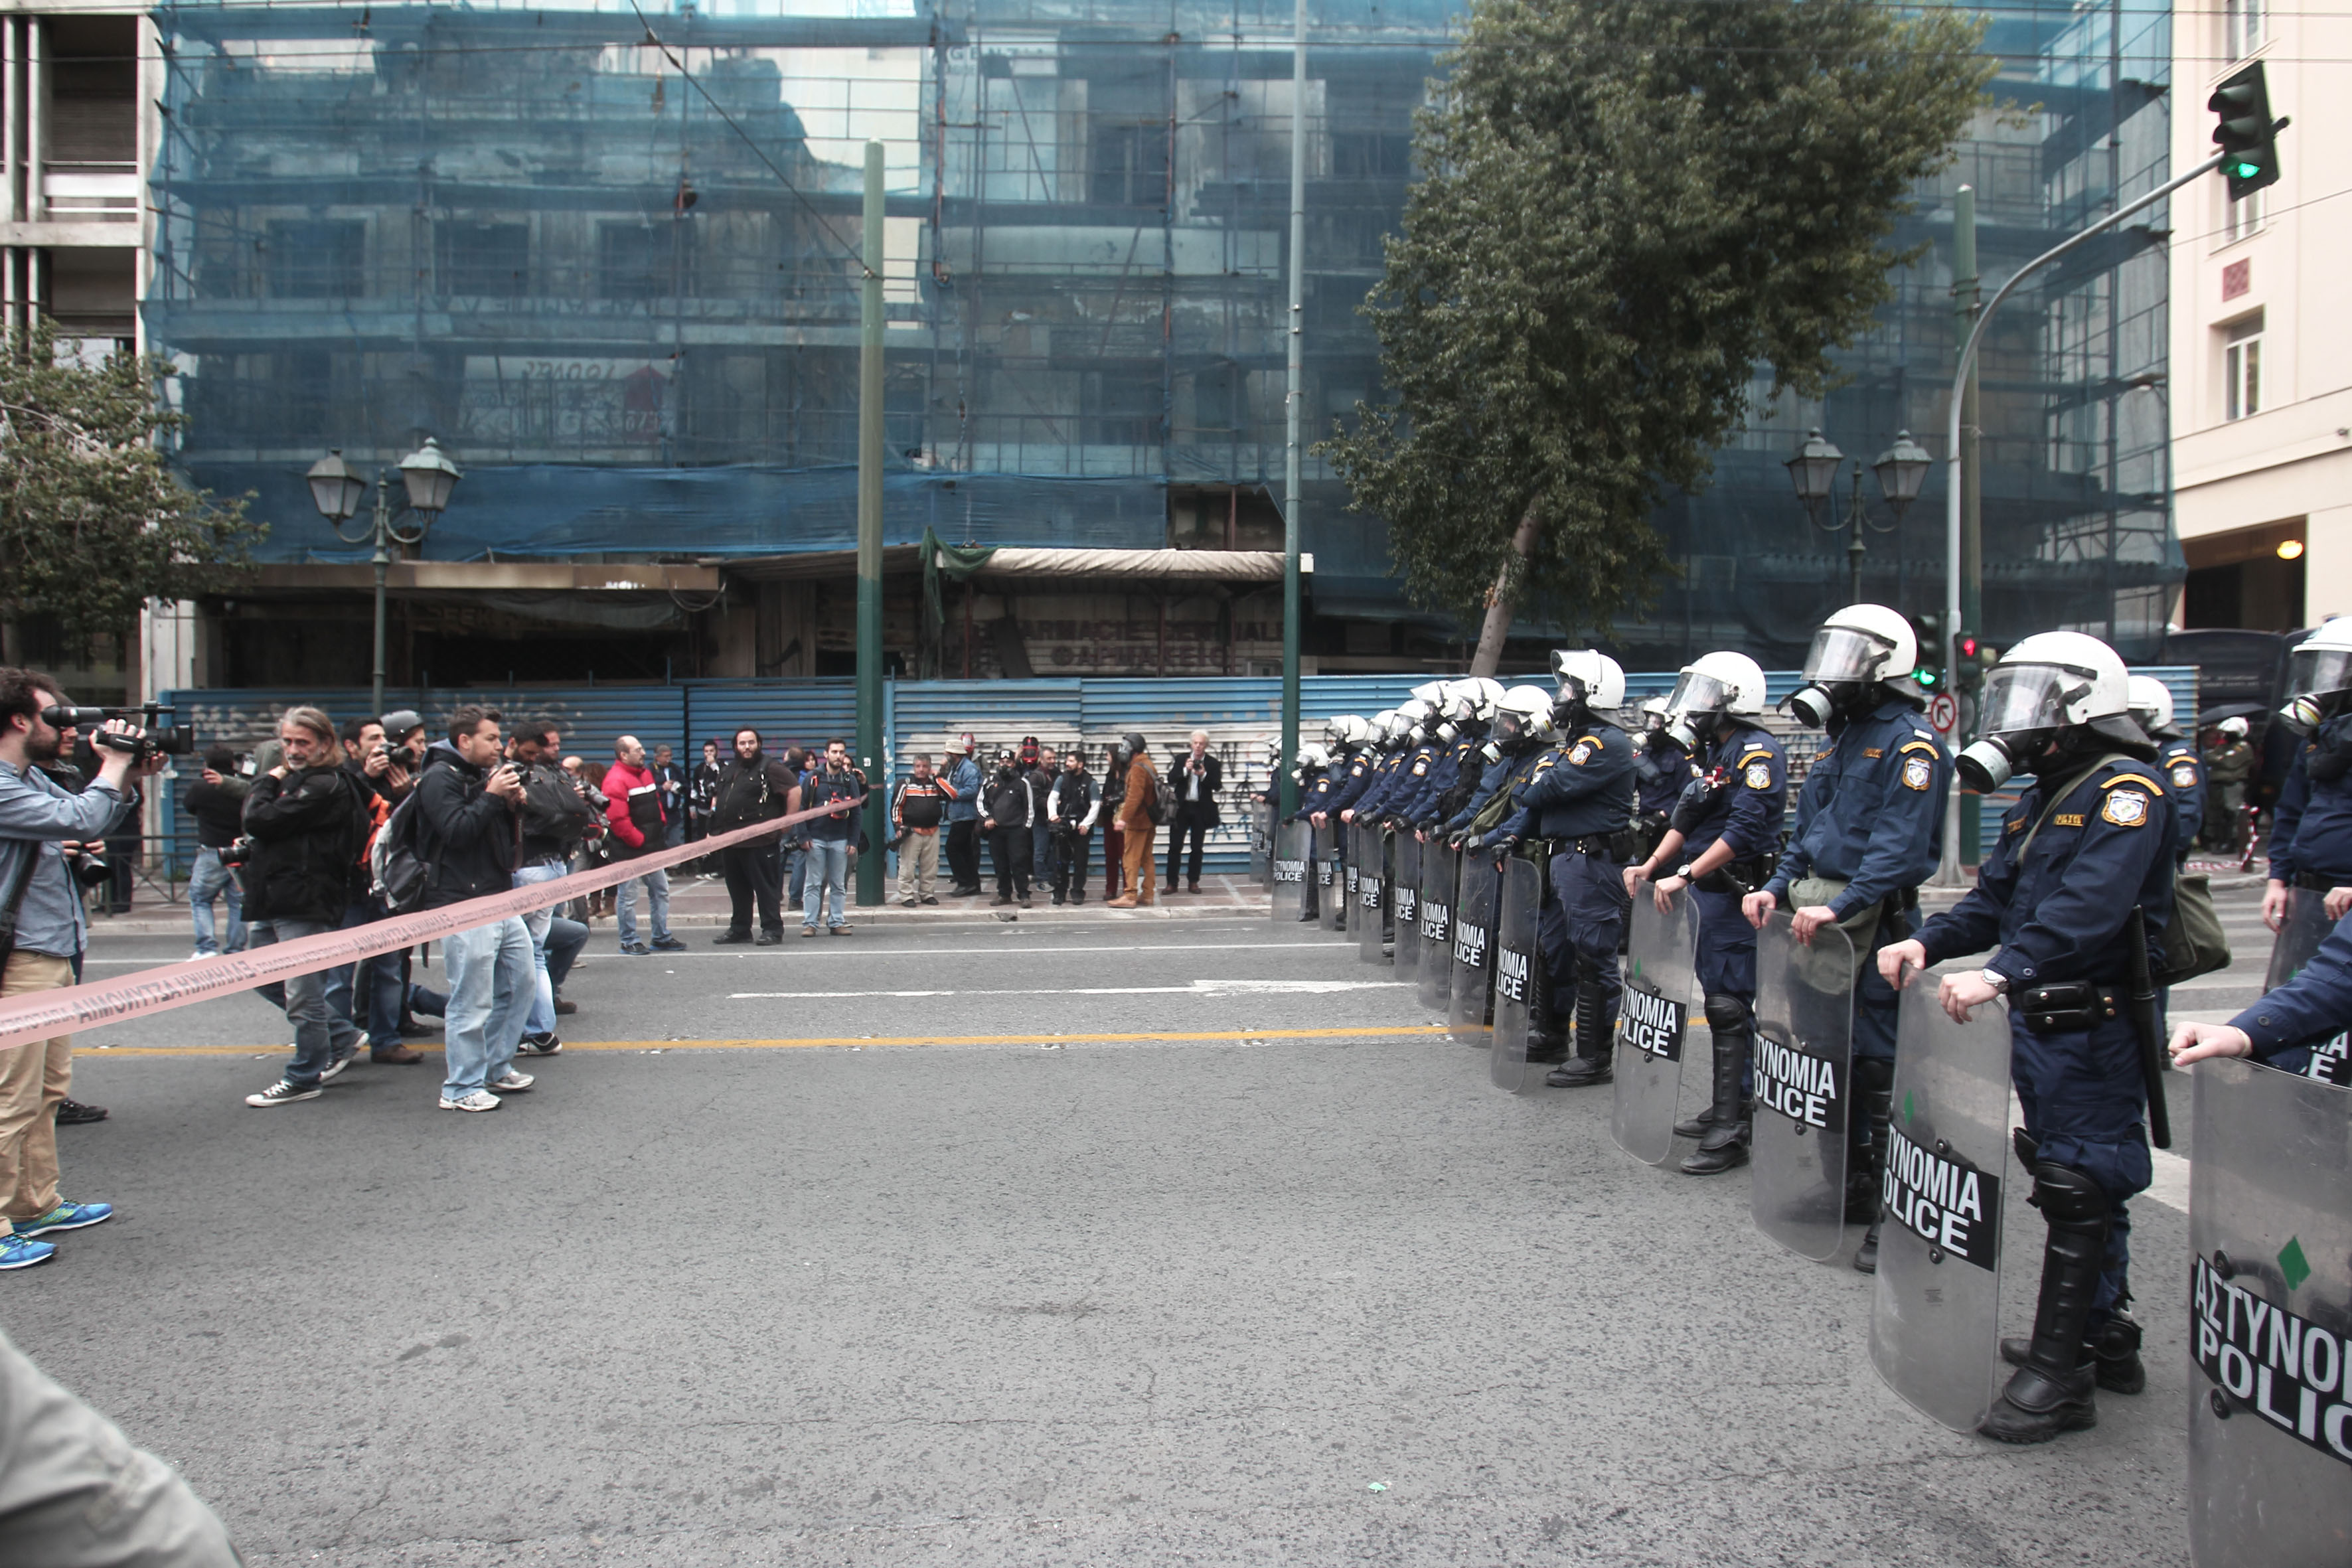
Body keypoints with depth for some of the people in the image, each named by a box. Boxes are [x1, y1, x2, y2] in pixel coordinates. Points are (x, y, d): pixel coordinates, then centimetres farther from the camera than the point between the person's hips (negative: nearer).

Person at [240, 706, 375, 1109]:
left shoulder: (325, 785, -14)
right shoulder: (294, 778, 16)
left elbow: (260, 819, -18)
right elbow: (254, 820, 15)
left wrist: (268, 783, -3)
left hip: (306, 905, -10)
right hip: (276, 901, 10)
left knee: (302, 992, -1)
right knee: (268, 979, 20)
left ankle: (303, 1079, 10)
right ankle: (341, 1036, 29)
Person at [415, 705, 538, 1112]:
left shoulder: (484, 775, 20)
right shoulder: (440, 777, -7)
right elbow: (456, 831, -20)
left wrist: (513, 806, 5)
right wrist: (492, 797, -15)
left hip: (501, 900, 9)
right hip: (463, 906, -9)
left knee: (521, 983, 14)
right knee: (471, 1001, -8)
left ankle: (496, 1068, 26)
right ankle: (461, 1089, 1)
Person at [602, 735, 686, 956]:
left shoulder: (646, 774, 13)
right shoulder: (616, 780, -16)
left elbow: (656, 804, 23)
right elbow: (618, 820, -21)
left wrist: (663, 825, 8)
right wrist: (640, 840, -16)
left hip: (651, 847, 9)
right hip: (629, 850, -9)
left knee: (661, 890, 13)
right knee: (629, 897, 0)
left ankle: (662, 937, 21)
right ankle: (628, 942, 8)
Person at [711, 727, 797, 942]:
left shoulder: (770, 768, -7)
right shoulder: (728, 771, 17)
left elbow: (795, 791, -13)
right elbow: (716, 797, 29)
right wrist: (713, 827, 17)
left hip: (760, 842, -8)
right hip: (730, 841, 8)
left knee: (766, 887, -4)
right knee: (737, 889, 14)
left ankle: (772, 930, 1)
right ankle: (739, 929, 23)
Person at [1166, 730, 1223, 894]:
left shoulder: (1213, 763, 1)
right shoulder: (1181, 759, 5)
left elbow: (1217, 786, -7)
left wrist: (1204, 775, -22)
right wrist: (1185, 770, -19)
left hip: (1201, 810, -1)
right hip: (1181, 808, 1)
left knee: (1197, 848, 5)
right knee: (1175, 846, -1)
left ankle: (1193, 882, 14)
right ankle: (1172, 883, 3)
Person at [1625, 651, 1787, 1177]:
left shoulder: (1758, 753, -13)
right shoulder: (1716, 752, 17)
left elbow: (1744, 830, -23)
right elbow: (1687, 819, 19)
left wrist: (1686, 875, -25)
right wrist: (1651, 866, 8)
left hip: (1734, 896, -10)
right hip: (1706, 895, 10)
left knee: (1730, 1009, -8)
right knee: (1719, 1004, 15)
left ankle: (1731, 1133, -6)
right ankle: (1723, 1110, 25)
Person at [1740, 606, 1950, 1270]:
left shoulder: (1910, 743, -10)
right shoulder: (1838, 738, 18)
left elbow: (1899, 847, -20)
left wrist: (1840, 907, -27)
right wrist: (1777, 887, 8)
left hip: (1872, 918, -9)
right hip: (1813, 912, 9)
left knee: (1877, 1064, -7)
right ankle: (1850, 1188, 28)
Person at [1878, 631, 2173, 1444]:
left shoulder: (2125, 790, -13)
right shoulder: (2042, 798, 18)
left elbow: (2090, 907, -28)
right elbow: (1994, 899, 16)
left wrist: (2003, 973, -38)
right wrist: (1927, 942, -2)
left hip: (2093, 1026, -9)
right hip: (2039, 1020, 9)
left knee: (2078, 1193, -5)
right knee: (2076, 1186, 17)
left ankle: (2059, 1374, -1)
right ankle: (2106, 1340, 30)